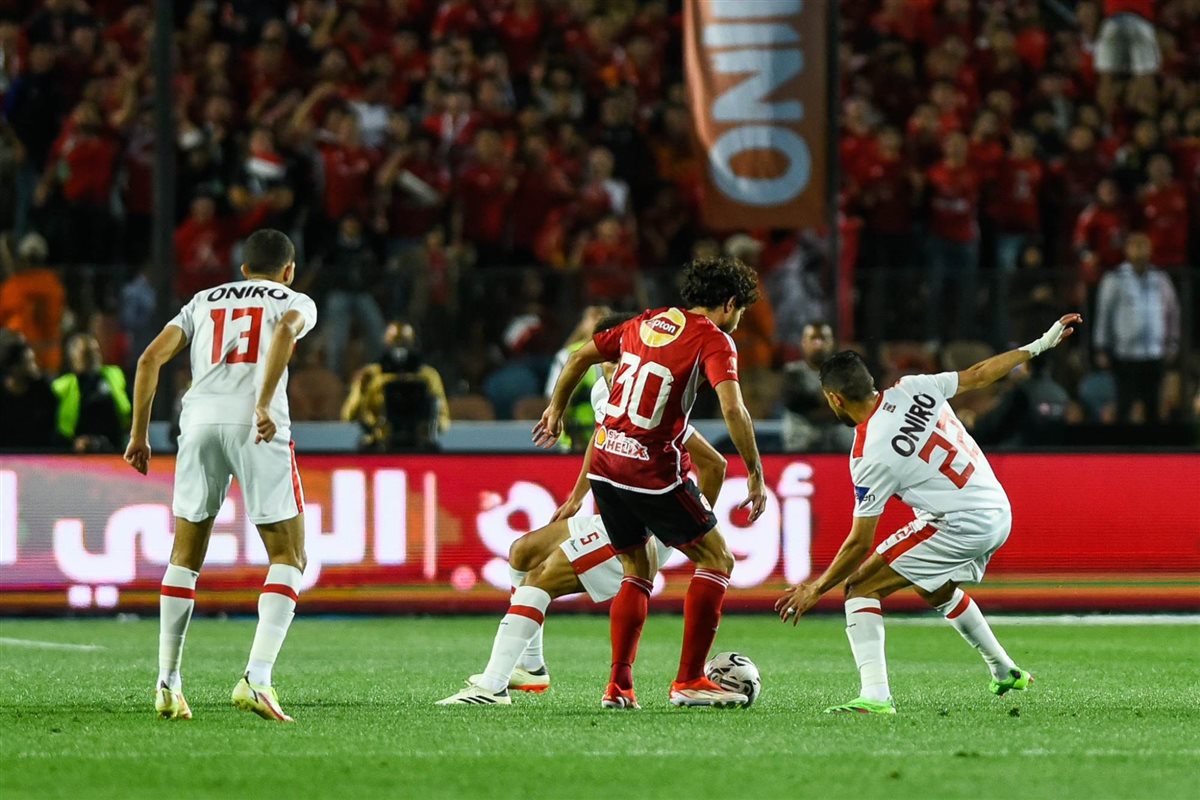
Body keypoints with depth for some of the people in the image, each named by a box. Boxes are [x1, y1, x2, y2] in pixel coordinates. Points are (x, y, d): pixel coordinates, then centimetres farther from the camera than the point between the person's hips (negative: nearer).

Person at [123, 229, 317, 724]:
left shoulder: (204, 302, 27)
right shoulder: (296, 302, 17)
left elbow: (151, 359, 14)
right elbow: (286, 330, -8)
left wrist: (139, 435, 17)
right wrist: (265, 405, -16)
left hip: (200, 420, 3)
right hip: (256, 425, -3)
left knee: (185, 557, 17)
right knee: (288, 557, 4)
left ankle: (168, 683, 14)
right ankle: (257, 678, -13)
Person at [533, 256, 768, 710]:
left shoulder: (646, 323, 14)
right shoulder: (714, 340, -6)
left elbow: (580, 358, 21)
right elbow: (732, 409, -20)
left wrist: (556, 410, 35)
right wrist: (756, 476, -14)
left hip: (605, 465, 7)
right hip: (652, 472, -7)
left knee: (637, 571, 21)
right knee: (716, 560, 6)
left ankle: (618, 686, 13)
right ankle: (689, 681, 0)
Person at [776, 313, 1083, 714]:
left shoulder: (869, 458, -16)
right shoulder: (912, 389, 0)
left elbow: (860, 544, -12)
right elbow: (978, 376, 11)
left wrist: (815, 590, -1)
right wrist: (1040, 345, 23)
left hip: (961, 527, -9)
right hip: (998, 513, 9)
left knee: (861, 587, -5)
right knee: (936, 589, 35)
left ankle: (875, 694, -21)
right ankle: (1005, 672, 48)